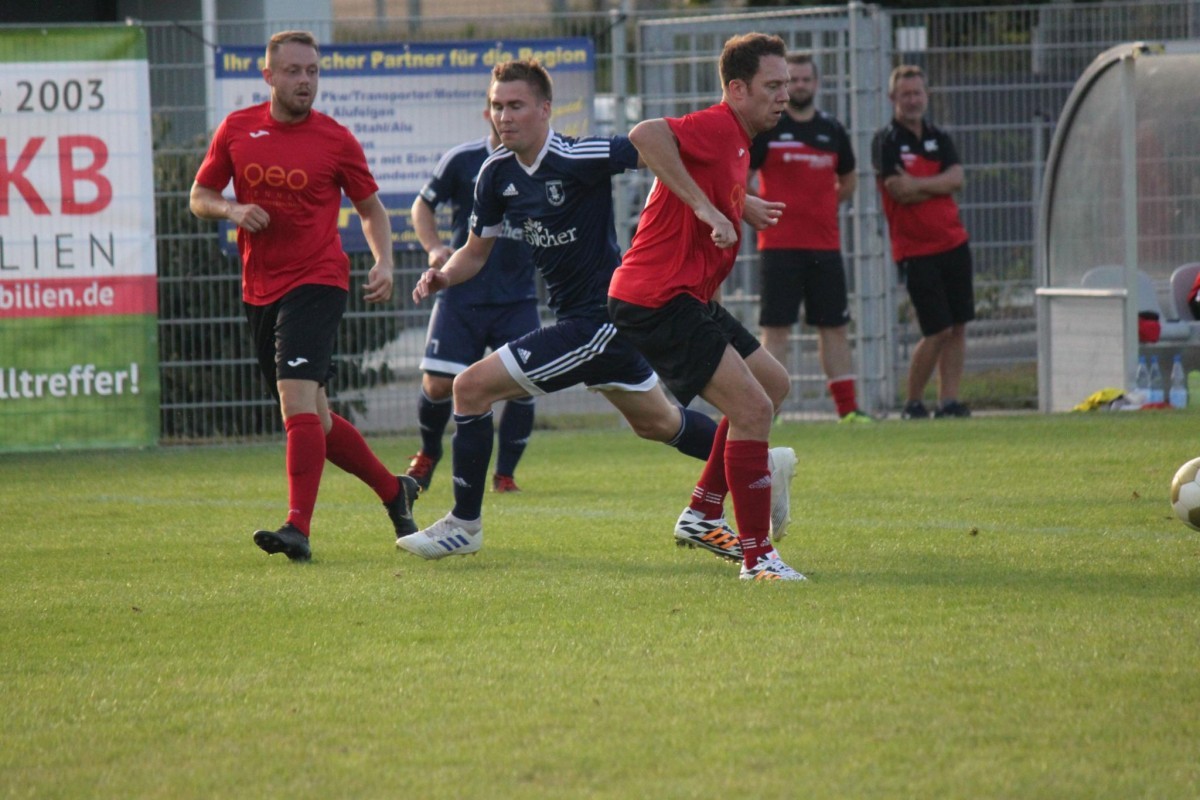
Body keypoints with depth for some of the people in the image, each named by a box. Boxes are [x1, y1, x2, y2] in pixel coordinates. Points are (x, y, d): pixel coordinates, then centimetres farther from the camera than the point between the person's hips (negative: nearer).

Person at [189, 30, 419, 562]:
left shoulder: (336, 140, -2)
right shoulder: (236, 130, 5)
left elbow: (371, 208, 9)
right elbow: (199, 197, 13)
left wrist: (383, 263, -7)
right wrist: (231, 209, -8)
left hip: (317, 282, -5)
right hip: (259, 290, 5)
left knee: (298, 400, -21)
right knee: (313, 419, 11)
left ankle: (298, 529, -26)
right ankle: (394, 490, 30)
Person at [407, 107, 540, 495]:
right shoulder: (462, 161, -3)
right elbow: (423, 205, 10)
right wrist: (434, 247, -7)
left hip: (517, 298, 1)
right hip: (462, 294, -1)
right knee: (438, 385, -6)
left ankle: (504, 474, 7)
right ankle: (428, 454, 26)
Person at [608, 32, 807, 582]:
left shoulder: (736, 143, 18)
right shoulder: (717, 128, -15)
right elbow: (645, 135, -34)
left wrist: (743, 209, 25)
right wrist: (705, 206, -33)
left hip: (687, 298, 11)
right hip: (656, 302, -11)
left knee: (772, 384, 21)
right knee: (752, 408, -16)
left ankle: (701, 513, 24)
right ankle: (757, 557, -10)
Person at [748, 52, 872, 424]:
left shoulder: (832, 130, 12)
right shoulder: (764, 127, -1)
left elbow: (848, 180, 24)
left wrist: (824, 207, 10)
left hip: (825, 244, 4)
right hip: (779, 244, -4)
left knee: (835, 326, 5)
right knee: (776, 327, -6)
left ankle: (847, 408, 9)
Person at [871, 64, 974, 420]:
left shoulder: (938, 137, 12)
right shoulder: (887, 141, -5)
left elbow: (956, 178, -5)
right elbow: (900, 192, -17)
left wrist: (917, 184, -17)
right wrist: (939, 185, -5)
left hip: (953, 243, 6)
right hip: (915, 250, -6)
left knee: (958, 327, 4)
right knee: (938, 331, -9)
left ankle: (948, 400, 8)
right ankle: (913, 403, 6)